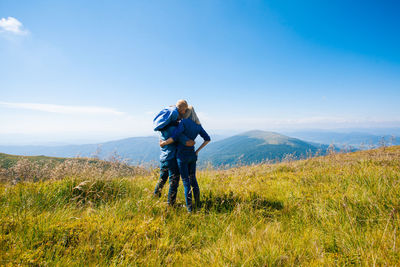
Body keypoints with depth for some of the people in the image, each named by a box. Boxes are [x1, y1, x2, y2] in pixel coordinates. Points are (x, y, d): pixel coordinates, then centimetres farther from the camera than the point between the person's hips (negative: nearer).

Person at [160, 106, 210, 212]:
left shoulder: (183, 123, -13)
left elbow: (174, 138, -21)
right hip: (192, 155, 6)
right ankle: (198, 204, 26)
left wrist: (163, 143, -5)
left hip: (182, 155, -6)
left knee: (186, 181, 2)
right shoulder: (198, 125, 7)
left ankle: (189, 207, 8)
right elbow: (207, 139, 12)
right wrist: (198, 150, 15)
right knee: (193, 179, 18)